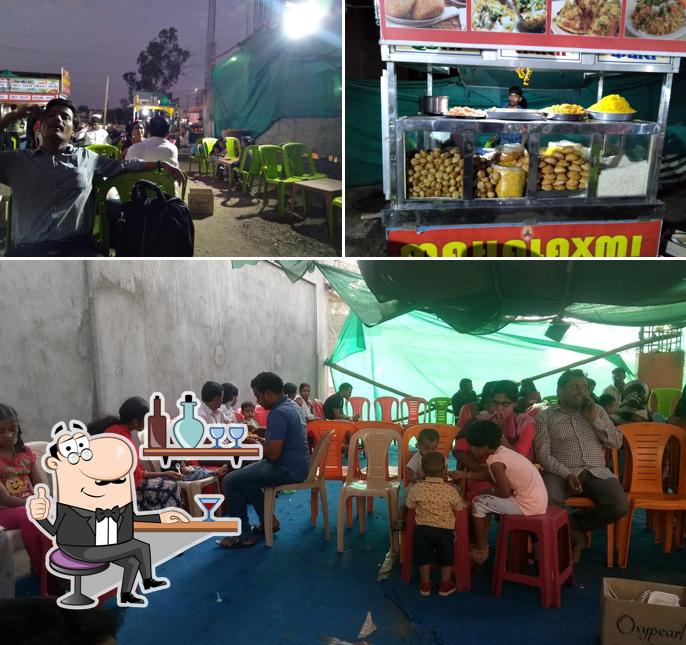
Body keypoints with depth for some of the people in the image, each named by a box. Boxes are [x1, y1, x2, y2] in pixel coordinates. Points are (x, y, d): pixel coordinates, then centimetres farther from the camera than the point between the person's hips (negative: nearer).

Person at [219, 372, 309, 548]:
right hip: (295, 464, 11)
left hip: (288, 470, -11)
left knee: (231, 481, -8)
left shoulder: (278, 413, -23)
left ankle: (243, 536, 1)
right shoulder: (290, 404, 8)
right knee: (245, 476, 25)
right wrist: (261, 438, 12)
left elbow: (273, 455, -25)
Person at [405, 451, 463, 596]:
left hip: (422, 528, 1)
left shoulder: (417, 488, -14)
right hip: (445, 530, 0)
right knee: (446, 557, 19)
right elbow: (459, 507, -1)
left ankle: (425, 584, 28)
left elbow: (409, 505, 0)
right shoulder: (450, 489, -14)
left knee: (424, 557, 17)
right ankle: (445, 585, 29)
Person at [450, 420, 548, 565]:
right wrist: (466, 475, 23)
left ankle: (480, 551, 13)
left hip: (529, 505, -9)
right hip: (537, 499, 9)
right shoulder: (501, 450, 6)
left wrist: (491, 491, 2)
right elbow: (491, 475, 22)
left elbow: (505, 493, -19)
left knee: (478, 503, 0)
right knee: (487, 500, 20)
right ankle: (482, 543, 29)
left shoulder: (496, 461, -21)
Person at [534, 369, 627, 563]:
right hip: (561, 473, -3)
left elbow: (617, 443, 9)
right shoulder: (545, 417, 4)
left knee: (620, 506, -27)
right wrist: (566, 474, -18)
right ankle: (575, 534, -4)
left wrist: (594, 419, -4)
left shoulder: (597, 410, 15)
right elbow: (543, 454, -3)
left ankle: (572, 524, 0)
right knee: (547, 504, -36)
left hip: (597, 472, 3)